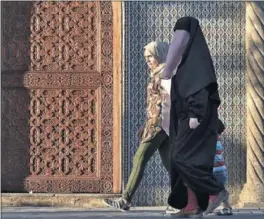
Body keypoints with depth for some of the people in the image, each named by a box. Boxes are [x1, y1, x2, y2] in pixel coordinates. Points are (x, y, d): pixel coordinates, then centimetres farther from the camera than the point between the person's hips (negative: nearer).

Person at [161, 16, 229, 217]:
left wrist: (195, 115, -27)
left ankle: (217, 191, -6)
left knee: (182, 158, -12)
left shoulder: (198, 56, -12)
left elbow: (202, 86, -21)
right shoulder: (189, 59, 18)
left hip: (197, 116, -10)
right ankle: (193, 204, 6)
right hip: (187, 116, 10)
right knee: (187, 159, 6)